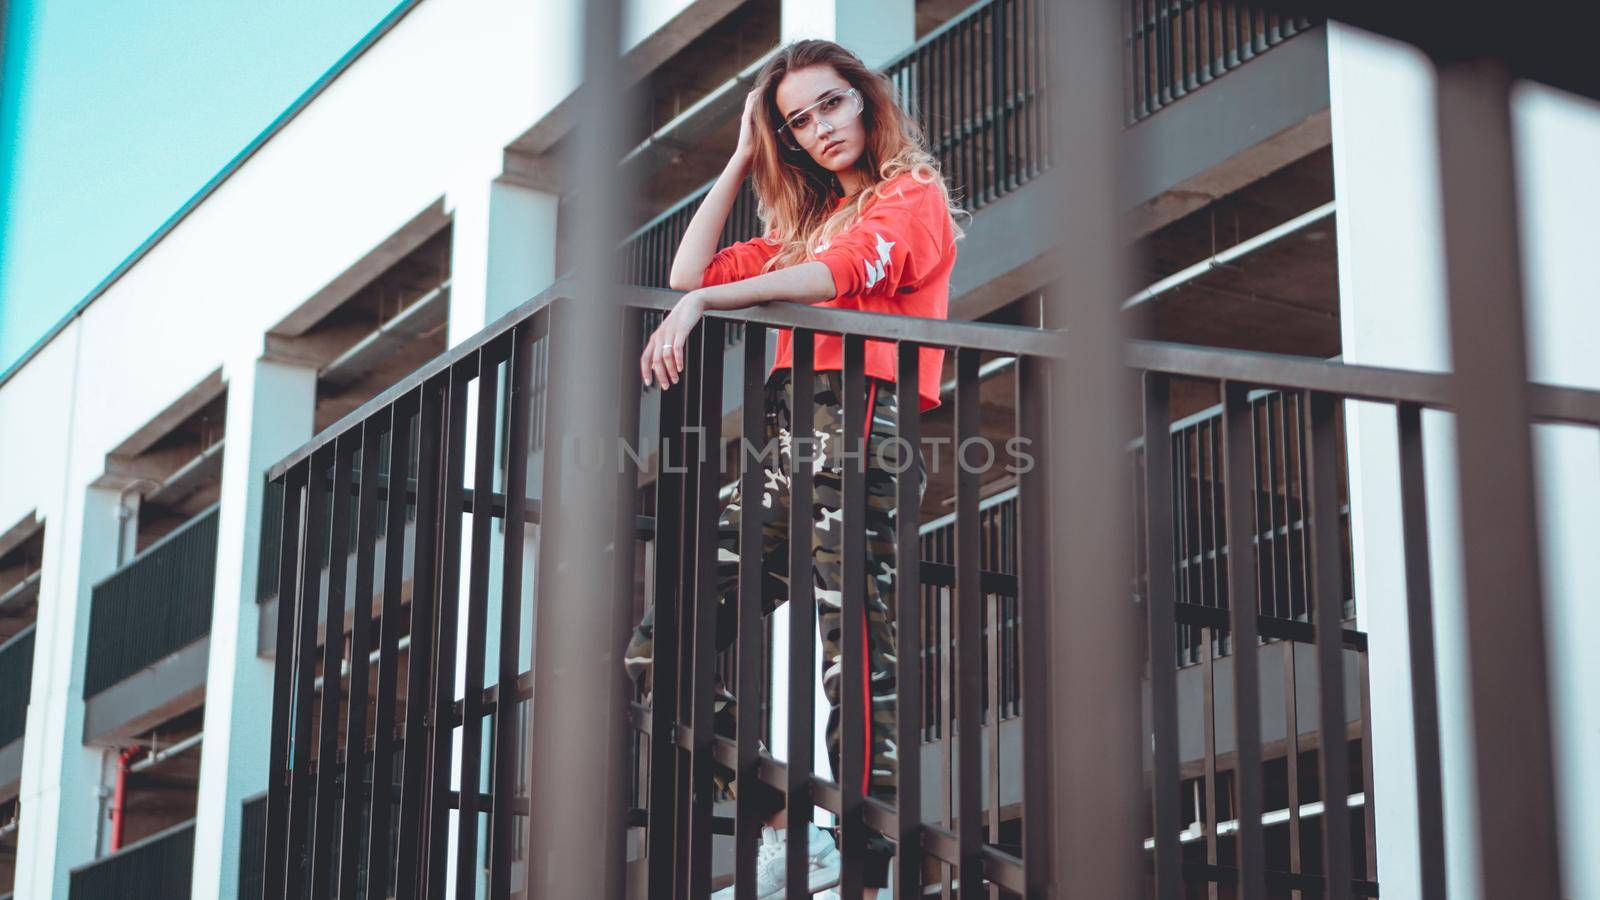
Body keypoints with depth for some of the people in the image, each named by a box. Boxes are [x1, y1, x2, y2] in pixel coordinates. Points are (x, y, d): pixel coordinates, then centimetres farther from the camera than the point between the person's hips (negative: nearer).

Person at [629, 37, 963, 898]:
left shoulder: (914, 197, 5)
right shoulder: (804, 221, 27)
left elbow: (836, 273, -14)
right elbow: (690, 273, 22)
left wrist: (700, 305, -20)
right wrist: (742, 162, 23)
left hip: (862, 424, -7)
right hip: (787, 440, 8)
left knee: (855, 664, -14)